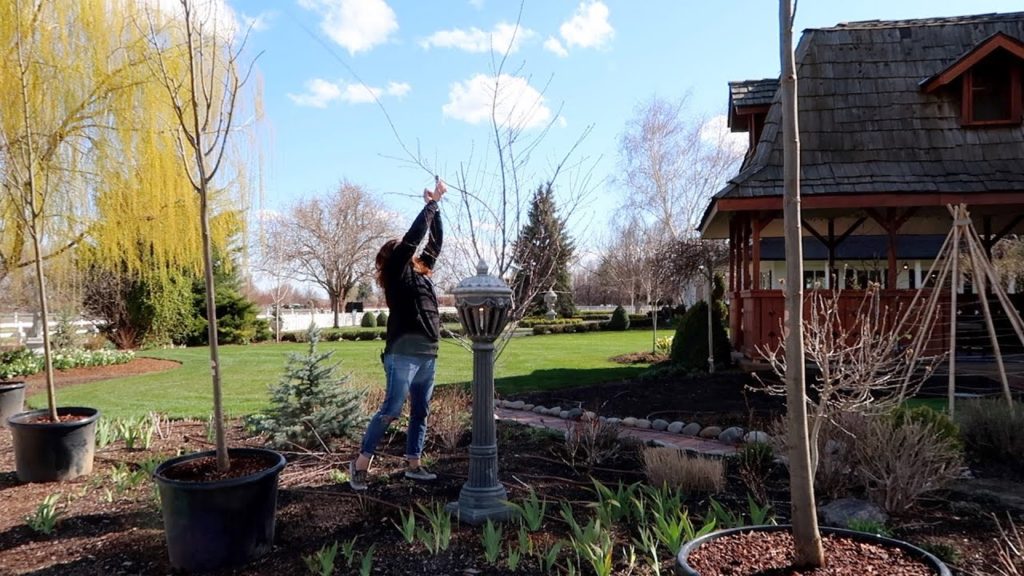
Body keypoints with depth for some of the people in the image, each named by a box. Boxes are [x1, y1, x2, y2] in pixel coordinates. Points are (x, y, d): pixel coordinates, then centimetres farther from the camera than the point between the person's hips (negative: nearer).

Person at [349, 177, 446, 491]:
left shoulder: (421, 272, 19)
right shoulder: (397, 272, 1)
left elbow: (434, 242, 22)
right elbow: (413, 236, -7)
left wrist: (436, 206, 17)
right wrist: (431, 203, 1)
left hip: (428, 354, 8)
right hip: (404, 354, -8)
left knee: (421, 413, 10)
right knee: (391, 410, -8)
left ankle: (413, 464, 18)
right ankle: (360, 462, 1)